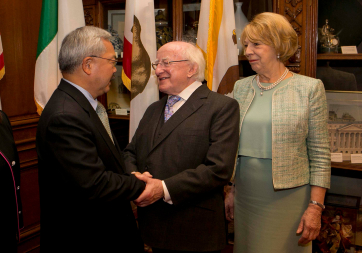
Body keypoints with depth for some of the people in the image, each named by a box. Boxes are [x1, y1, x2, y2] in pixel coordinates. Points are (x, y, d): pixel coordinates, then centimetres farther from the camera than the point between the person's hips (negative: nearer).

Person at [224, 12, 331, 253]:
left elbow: (320, 154, -7)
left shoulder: (310, 88, -7)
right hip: (245, 197, 4)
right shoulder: (241, 87, 6)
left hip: (288, 197, -4)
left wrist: (315, 206, -10)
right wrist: (231, 190, 12)